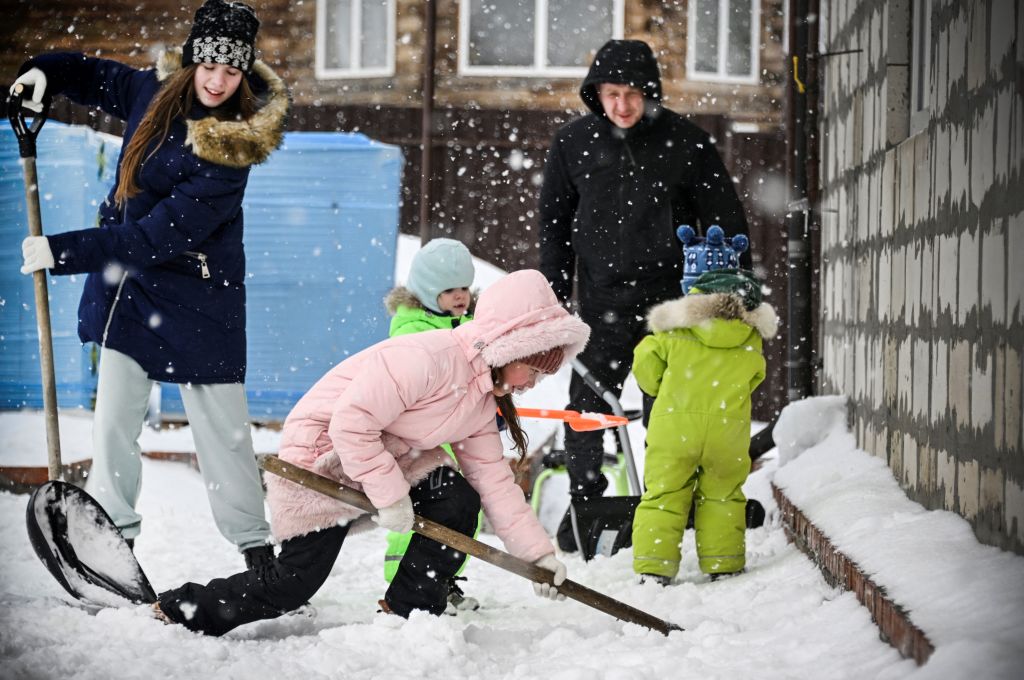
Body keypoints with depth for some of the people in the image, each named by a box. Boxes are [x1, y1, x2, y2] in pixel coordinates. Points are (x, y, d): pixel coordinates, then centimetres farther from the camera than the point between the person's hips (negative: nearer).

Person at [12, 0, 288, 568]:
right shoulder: (155, 92, -2)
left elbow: (159, 236, -27)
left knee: (221, 425, 0)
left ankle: (254, 545, 15)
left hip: (194, 300, -6)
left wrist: (66, 252, -27)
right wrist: (45, 72, -1)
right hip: (126, 286, 6)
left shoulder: (229, 150, -22)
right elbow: (98, 77, 20)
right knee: (114, 419, 3)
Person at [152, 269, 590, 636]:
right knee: (292, 586, -6)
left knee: (458, 500, -14)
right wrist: (390, 495, -26)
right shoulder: (426, 358, -30)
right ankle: (180, 611, 14)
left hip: (393, 459, 8)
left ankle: (408, 613, -1)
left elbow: (494, 480, 2)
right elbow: (350, 424, -32)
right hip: (320, 455, -8)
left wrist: (538, 553, -4)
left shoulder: (482, 400, 0)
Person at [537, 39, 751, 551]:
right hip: (603, 299, 1)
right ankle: (584, 501, 20)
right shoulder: (573, 143, 1)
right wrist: (554, 299, 7)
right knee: (586, 410, 4)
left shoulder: (685, 142, -4)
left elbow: (726, 221, 2)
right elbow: (554, 226, 10)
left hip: (670, 297, -1)